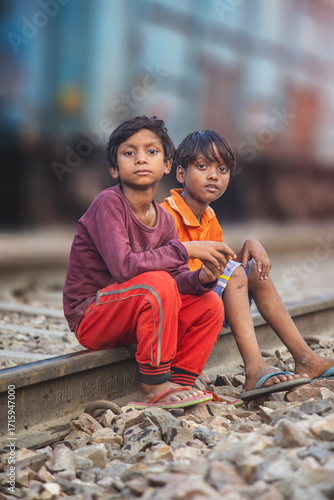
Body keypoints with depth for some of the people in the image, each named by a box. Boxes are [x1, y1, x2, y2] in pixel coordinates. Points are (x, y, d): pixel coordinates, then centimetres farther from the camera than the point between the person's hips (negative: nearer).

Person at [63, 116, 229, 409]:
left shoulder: (164, 220, 5)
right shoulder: (109, 203, -17)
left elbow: (179, 280, 0)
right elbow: (124, 267, -29)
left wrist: (202, 278, -23)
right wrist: (183, 250, -25)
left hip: (129, 320, 7)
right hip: (90, 318, -7)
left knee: (210, 305, -3)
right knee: (157, 282, -31)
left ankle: (179, 382, 5)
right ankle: (154, 388, -20)